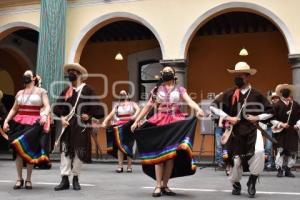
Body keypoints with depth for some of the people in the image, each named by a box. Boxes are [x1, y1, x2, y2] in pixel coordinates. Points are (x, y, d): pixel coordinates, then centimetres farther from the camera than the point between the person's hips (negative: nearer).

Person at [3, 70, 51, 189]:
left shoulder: (41, 91, 6)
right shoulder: (20, 93, 20)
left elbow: (47, 107, -4)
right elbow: (14, 109, 20)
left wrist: (45, 115, -25)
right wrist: (6, 121, 6)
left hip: (33, 123, -4)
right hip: (19, 123, 4)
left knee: (30, 150, -5)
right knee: (18, 149, -2)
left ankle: (28, 180, 3)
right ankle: (19, 179, 5)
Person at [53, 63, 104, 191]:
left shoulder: (87, 90, 0)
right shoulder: (66, 91, 11)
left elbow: (97, 107, -3)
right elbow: (57, 107, 10)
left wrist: (89, 115, -13)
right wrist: (62, 117, -5)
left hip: (81, 125, -3)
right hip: (68, 125, 3)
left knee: (79, 152, 2)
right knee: (65, 151, -1)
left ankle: (75, 179, 15)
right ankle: (65, 179, 4)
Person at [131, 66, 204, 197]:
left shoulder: (180, 90, 9)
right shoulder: (157, 90, 10)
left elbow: (190, 101, -8)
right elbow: (148, 107, 11)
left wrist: (198, 110, -29)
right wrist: (136, 121, 6)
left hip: (175, 124, 1)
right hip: (159, 123, 0)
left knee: (171, 155, 2)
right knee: (159, 154, -4)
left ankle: (164, 185, 12)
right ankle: (158, 186, 0)